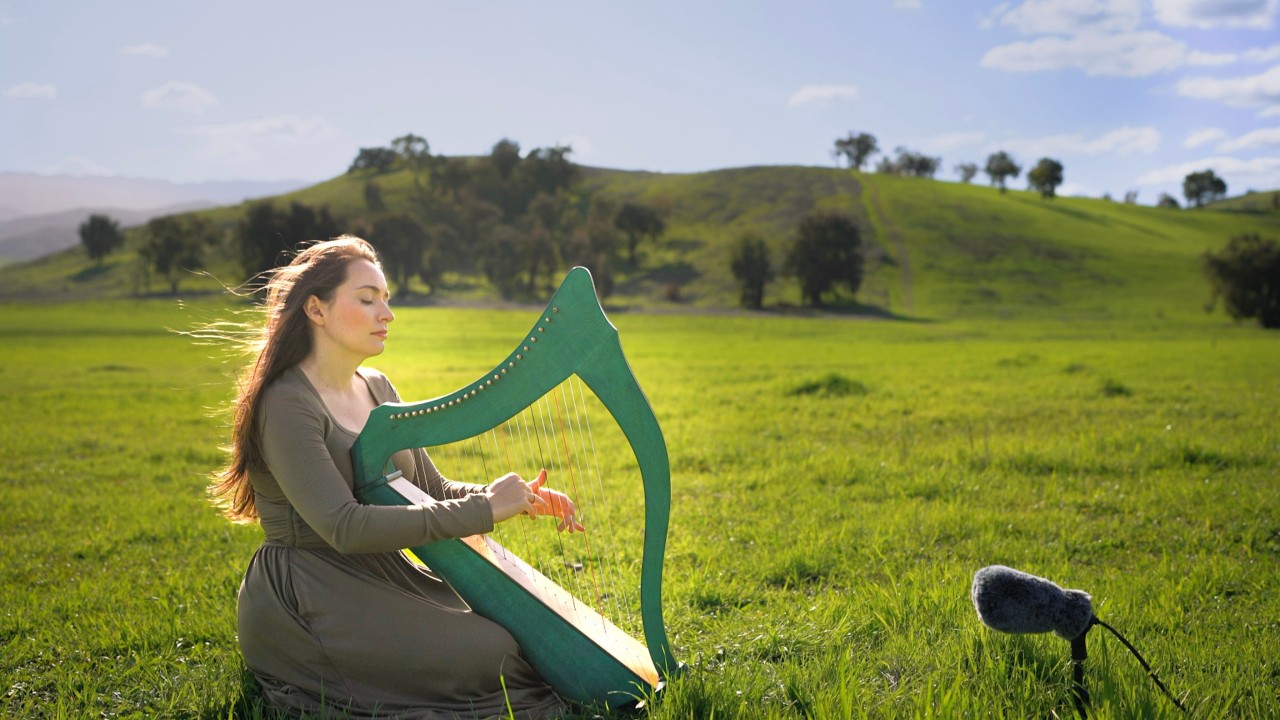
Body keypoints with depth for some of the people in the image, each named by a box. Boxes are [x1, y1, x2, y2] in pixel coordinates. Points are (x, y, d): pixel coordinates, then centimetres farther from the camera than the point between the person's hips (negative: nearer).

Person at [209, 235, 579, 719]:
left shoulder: (375, 389, 11)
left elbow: (431, 489, 13)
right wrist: (482, 509, -27)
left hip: (381, 580, 8)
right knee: (489, 657, -19)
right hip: (305, 602, -8)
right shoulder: (287, 405, -17)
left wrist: (515, 498, -7)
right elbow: (344, 527, -26)